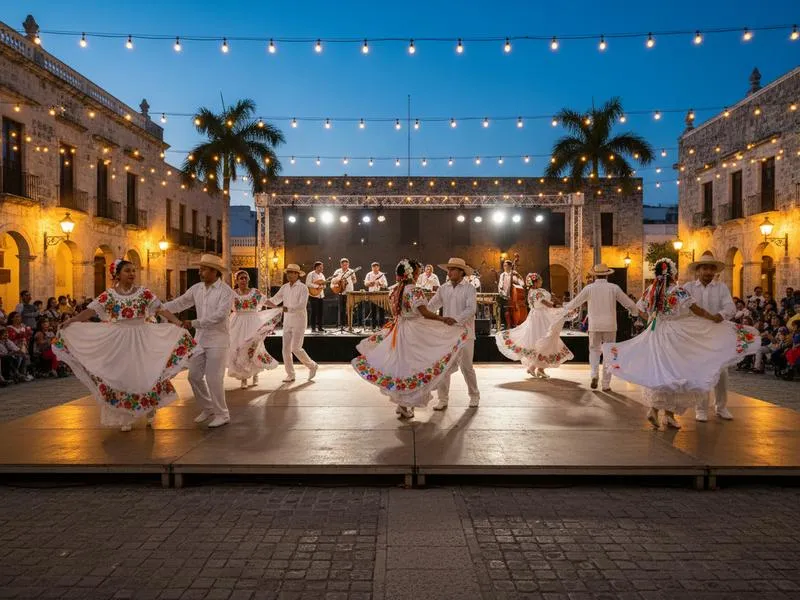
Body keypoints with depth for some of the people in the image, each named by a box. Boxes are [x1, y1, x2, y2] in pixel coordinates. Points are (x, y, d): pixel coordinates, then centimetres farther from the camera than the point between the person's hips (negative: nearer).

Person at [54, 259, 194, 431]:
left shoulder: (144, 292, -1)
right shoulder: (109, 295, -1)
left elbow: (161, 309, -8)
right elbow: (91, 310, -7)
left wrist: (177, 322, -22)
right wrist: (71, 321, -21)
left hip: (141, 339, 0)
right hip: (118, 340, 0)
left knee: (146, 373, 1)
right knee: (121, 376, 6)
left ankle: (150, 410, 22)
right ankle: (125, 417, 18)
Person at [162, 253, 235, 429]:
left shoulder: (225, 291, -14)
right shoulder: (197, 288, 6)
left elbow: (219, 315, -23)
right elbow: (179, 303, 9)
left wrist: (194, 323, -25)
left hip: (218, 340, -7)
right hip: (200, 339, 7)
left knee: (214, 378, -5)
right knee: (194, 375, 10)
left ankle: (222, 415, 12)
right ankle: (207, 408, 29)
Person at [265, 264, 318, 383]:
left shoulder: (303, 288, -11)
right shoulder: (285, 287, 8)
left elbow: (302, 305, -22)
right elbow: (274, 300, 7)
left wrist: (289, 309, -37)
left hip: (299, 321, -6)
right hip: (287, 321, 6)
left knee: (296, 348, -8)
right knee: (286, 348, 3)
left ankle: (312, 366, 15)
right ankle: (290, 375, 13)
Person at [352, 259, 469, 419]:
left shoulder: (395, 290, 7)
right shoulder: (415, 290, -17)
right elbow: (425, 313, -26)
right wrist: (443, 319, -18)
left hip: (398, 331, 8)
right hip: (414, 333, -7)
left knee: (400, 364, 16)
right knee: (411, 365, 3)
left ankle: (401, 403, 26)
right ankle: (405, 406, 10)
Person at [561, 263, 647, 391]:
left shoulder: (589, 288, -2)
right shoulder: (614, 288, -2)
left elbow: (574, 302, 7)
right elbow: (629, 303, 5)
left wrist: (565, 309, 26)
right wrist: (641, 313, 21)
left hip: (594, 326, 0)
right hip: (610, 326, 0)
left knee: (594, 350, 16)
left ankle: (594, 374, -7)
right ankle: (606, 384, 8)